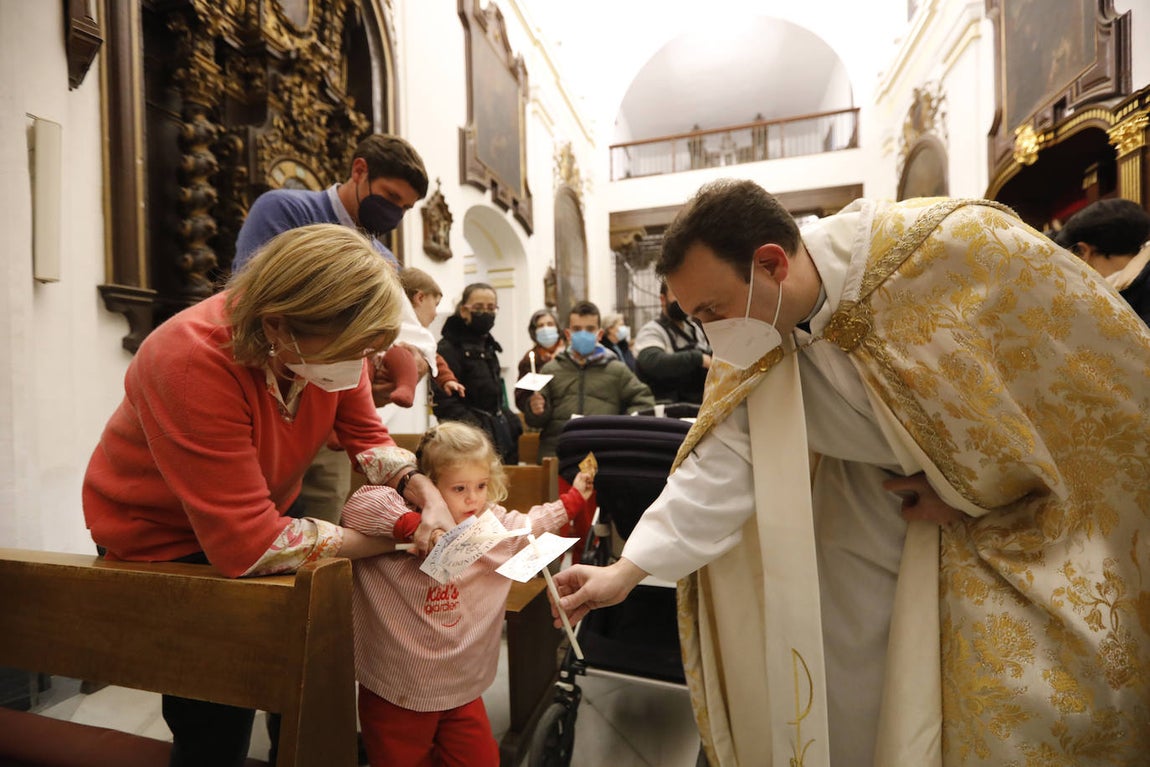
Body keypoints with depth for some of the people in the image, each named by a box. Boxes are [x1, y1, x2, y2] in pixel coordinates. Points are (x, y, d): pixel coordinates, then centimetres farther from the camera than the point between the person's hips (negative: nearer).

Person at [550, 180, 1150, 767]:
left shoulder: (962, 246, -28)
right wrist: (627, 571, -20)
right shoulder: (751, 352, -18)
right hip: (881, 505, 2)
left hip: (1028, 504, -1)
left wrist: (977, 487, -15)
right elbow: (719, 464, -17)